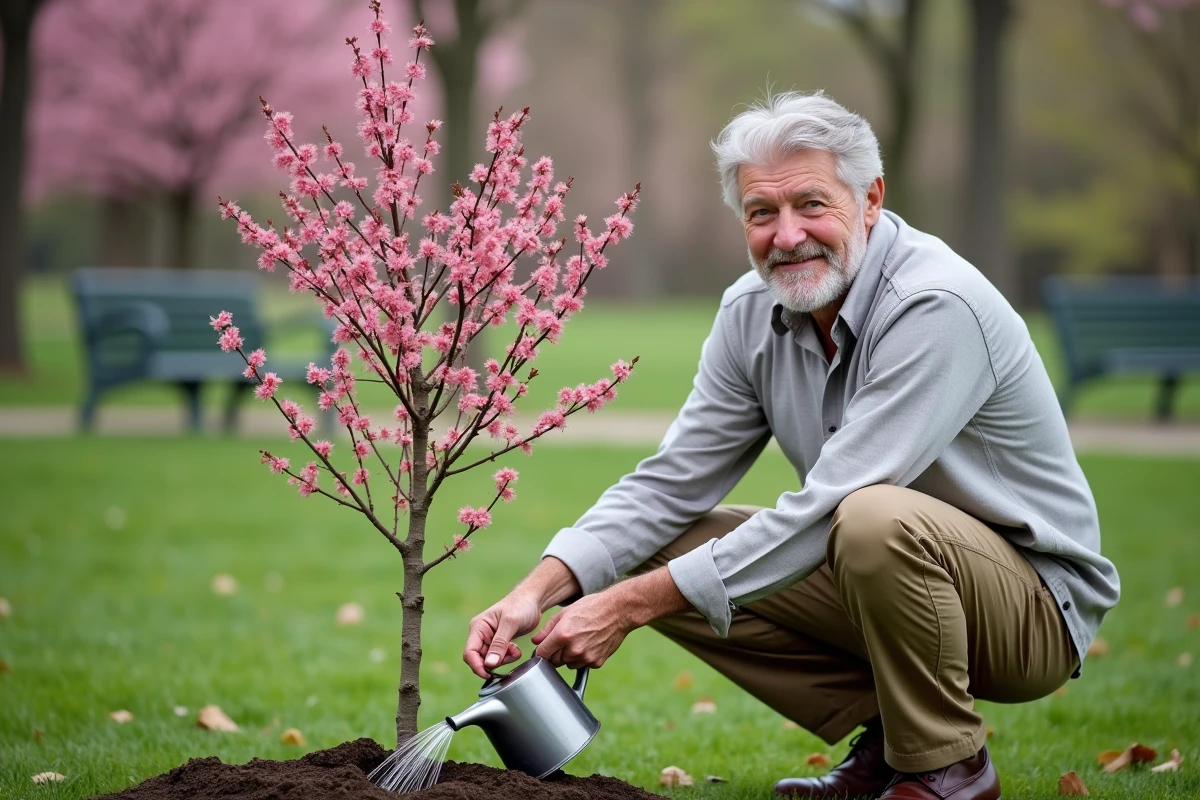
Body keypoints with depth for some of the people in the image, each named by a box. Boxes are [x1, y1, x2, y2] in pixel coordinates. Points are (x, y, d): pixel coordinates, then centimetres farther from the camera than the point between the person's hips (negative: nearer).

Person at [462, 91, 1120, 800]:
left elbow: (829, 508, -31)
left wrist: (631, 605, -30)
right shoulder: (754, 311, -2)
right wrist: (541, 591, -17)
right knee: (660, 553, -4)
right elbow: (672, 482, 1)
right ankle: (887, 735, 2)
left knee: (878, 518, -37)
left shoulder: (935, 308, -26)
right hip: (890, 577, 7)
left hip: (1038, 607, -7)